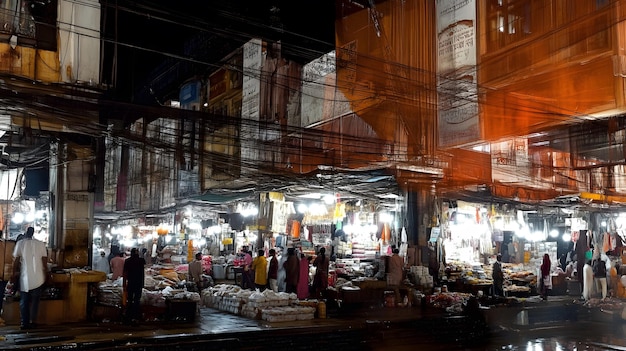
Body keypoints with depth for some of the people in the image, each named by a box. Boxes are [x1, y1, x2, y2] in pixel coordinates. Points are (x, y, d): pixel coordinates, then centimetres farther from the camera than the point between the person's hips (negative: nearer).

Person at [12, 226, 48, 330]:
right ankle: (32, 322, 10)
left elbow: (16, 262, -2)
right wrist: (46, 274, 13)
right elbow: (45, 262, 1)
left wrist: (14, 275, 8)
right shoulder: (41, 244, 1)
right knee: (35, 301, 11)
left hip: (25, 278, 0)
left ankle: (24, 324, 10)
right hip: (38, 278, 0)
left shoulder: (20, 243, -1)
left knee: (24, 301, 10)